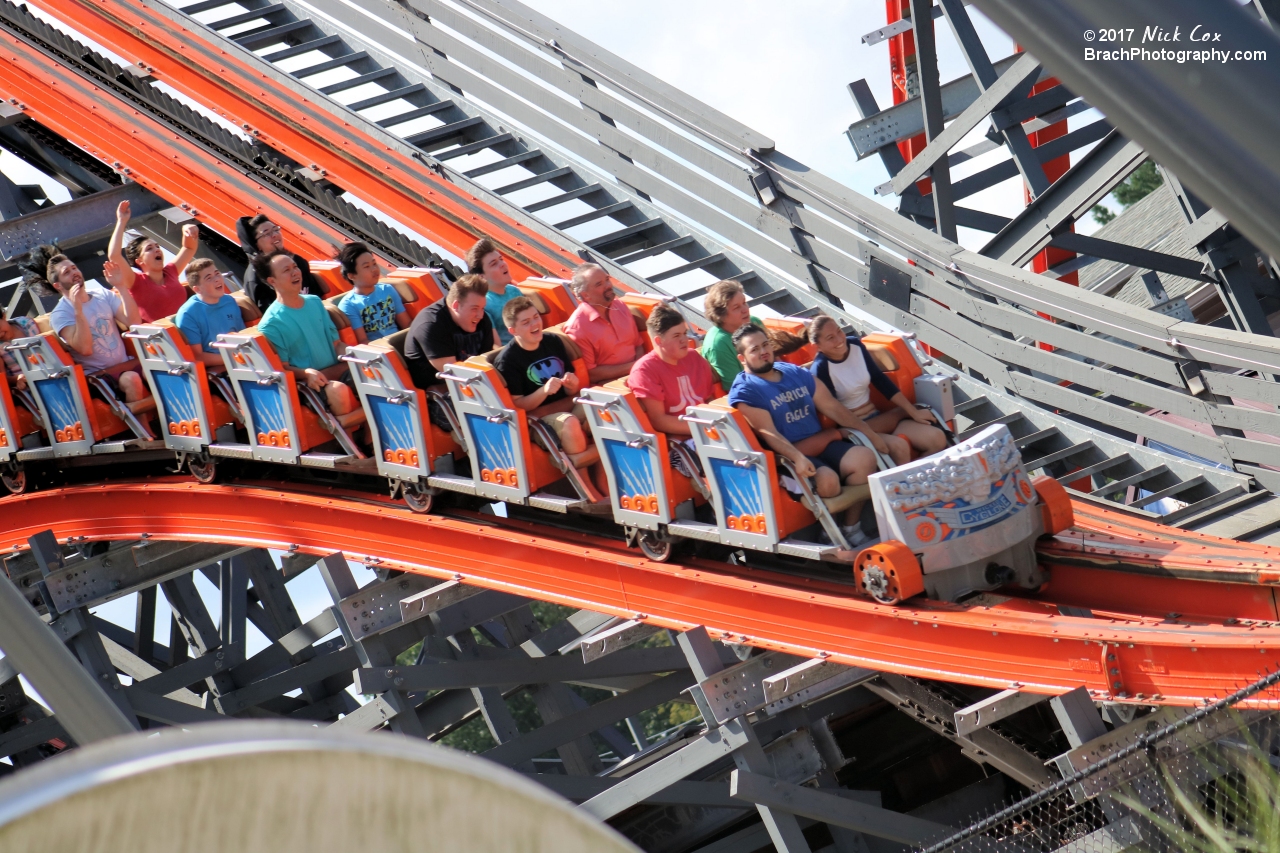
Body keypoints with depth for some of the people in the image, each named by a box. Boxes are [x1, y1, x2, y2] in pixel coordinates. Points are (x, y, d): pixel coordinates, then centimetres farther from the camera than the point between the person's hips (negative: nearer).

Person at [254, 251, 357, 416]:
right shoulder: (271, 323, -5)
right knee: (337, 390, -36)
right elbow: (281, 367, -4)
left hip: (338, 373, 5)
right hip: (306, 383, -5)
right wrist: (306, 373, -24)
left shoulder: (315, 302, 13)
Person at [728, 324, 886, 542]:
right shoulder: (744, 392, -5)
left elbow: (832, 407, 15)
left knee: (864, 457, -19)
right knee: (827, 479, -32)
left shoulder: (796, 373, 15)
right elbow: (769, 433, -17)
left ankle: (851, 527, -7)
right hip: (787, 456, -6)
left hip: (823, 444, 6)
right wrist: (797, 457, -33)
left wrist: (870, 434, 9)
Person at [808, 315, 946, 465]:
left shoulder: (855, 345, 1)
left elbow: (881, 380, 7)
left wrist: (913, 412, 3)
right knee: (899, 446, -32)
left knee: (937, 438, -11)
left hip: (876, 419, 7)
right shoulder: (820, 369, -16)